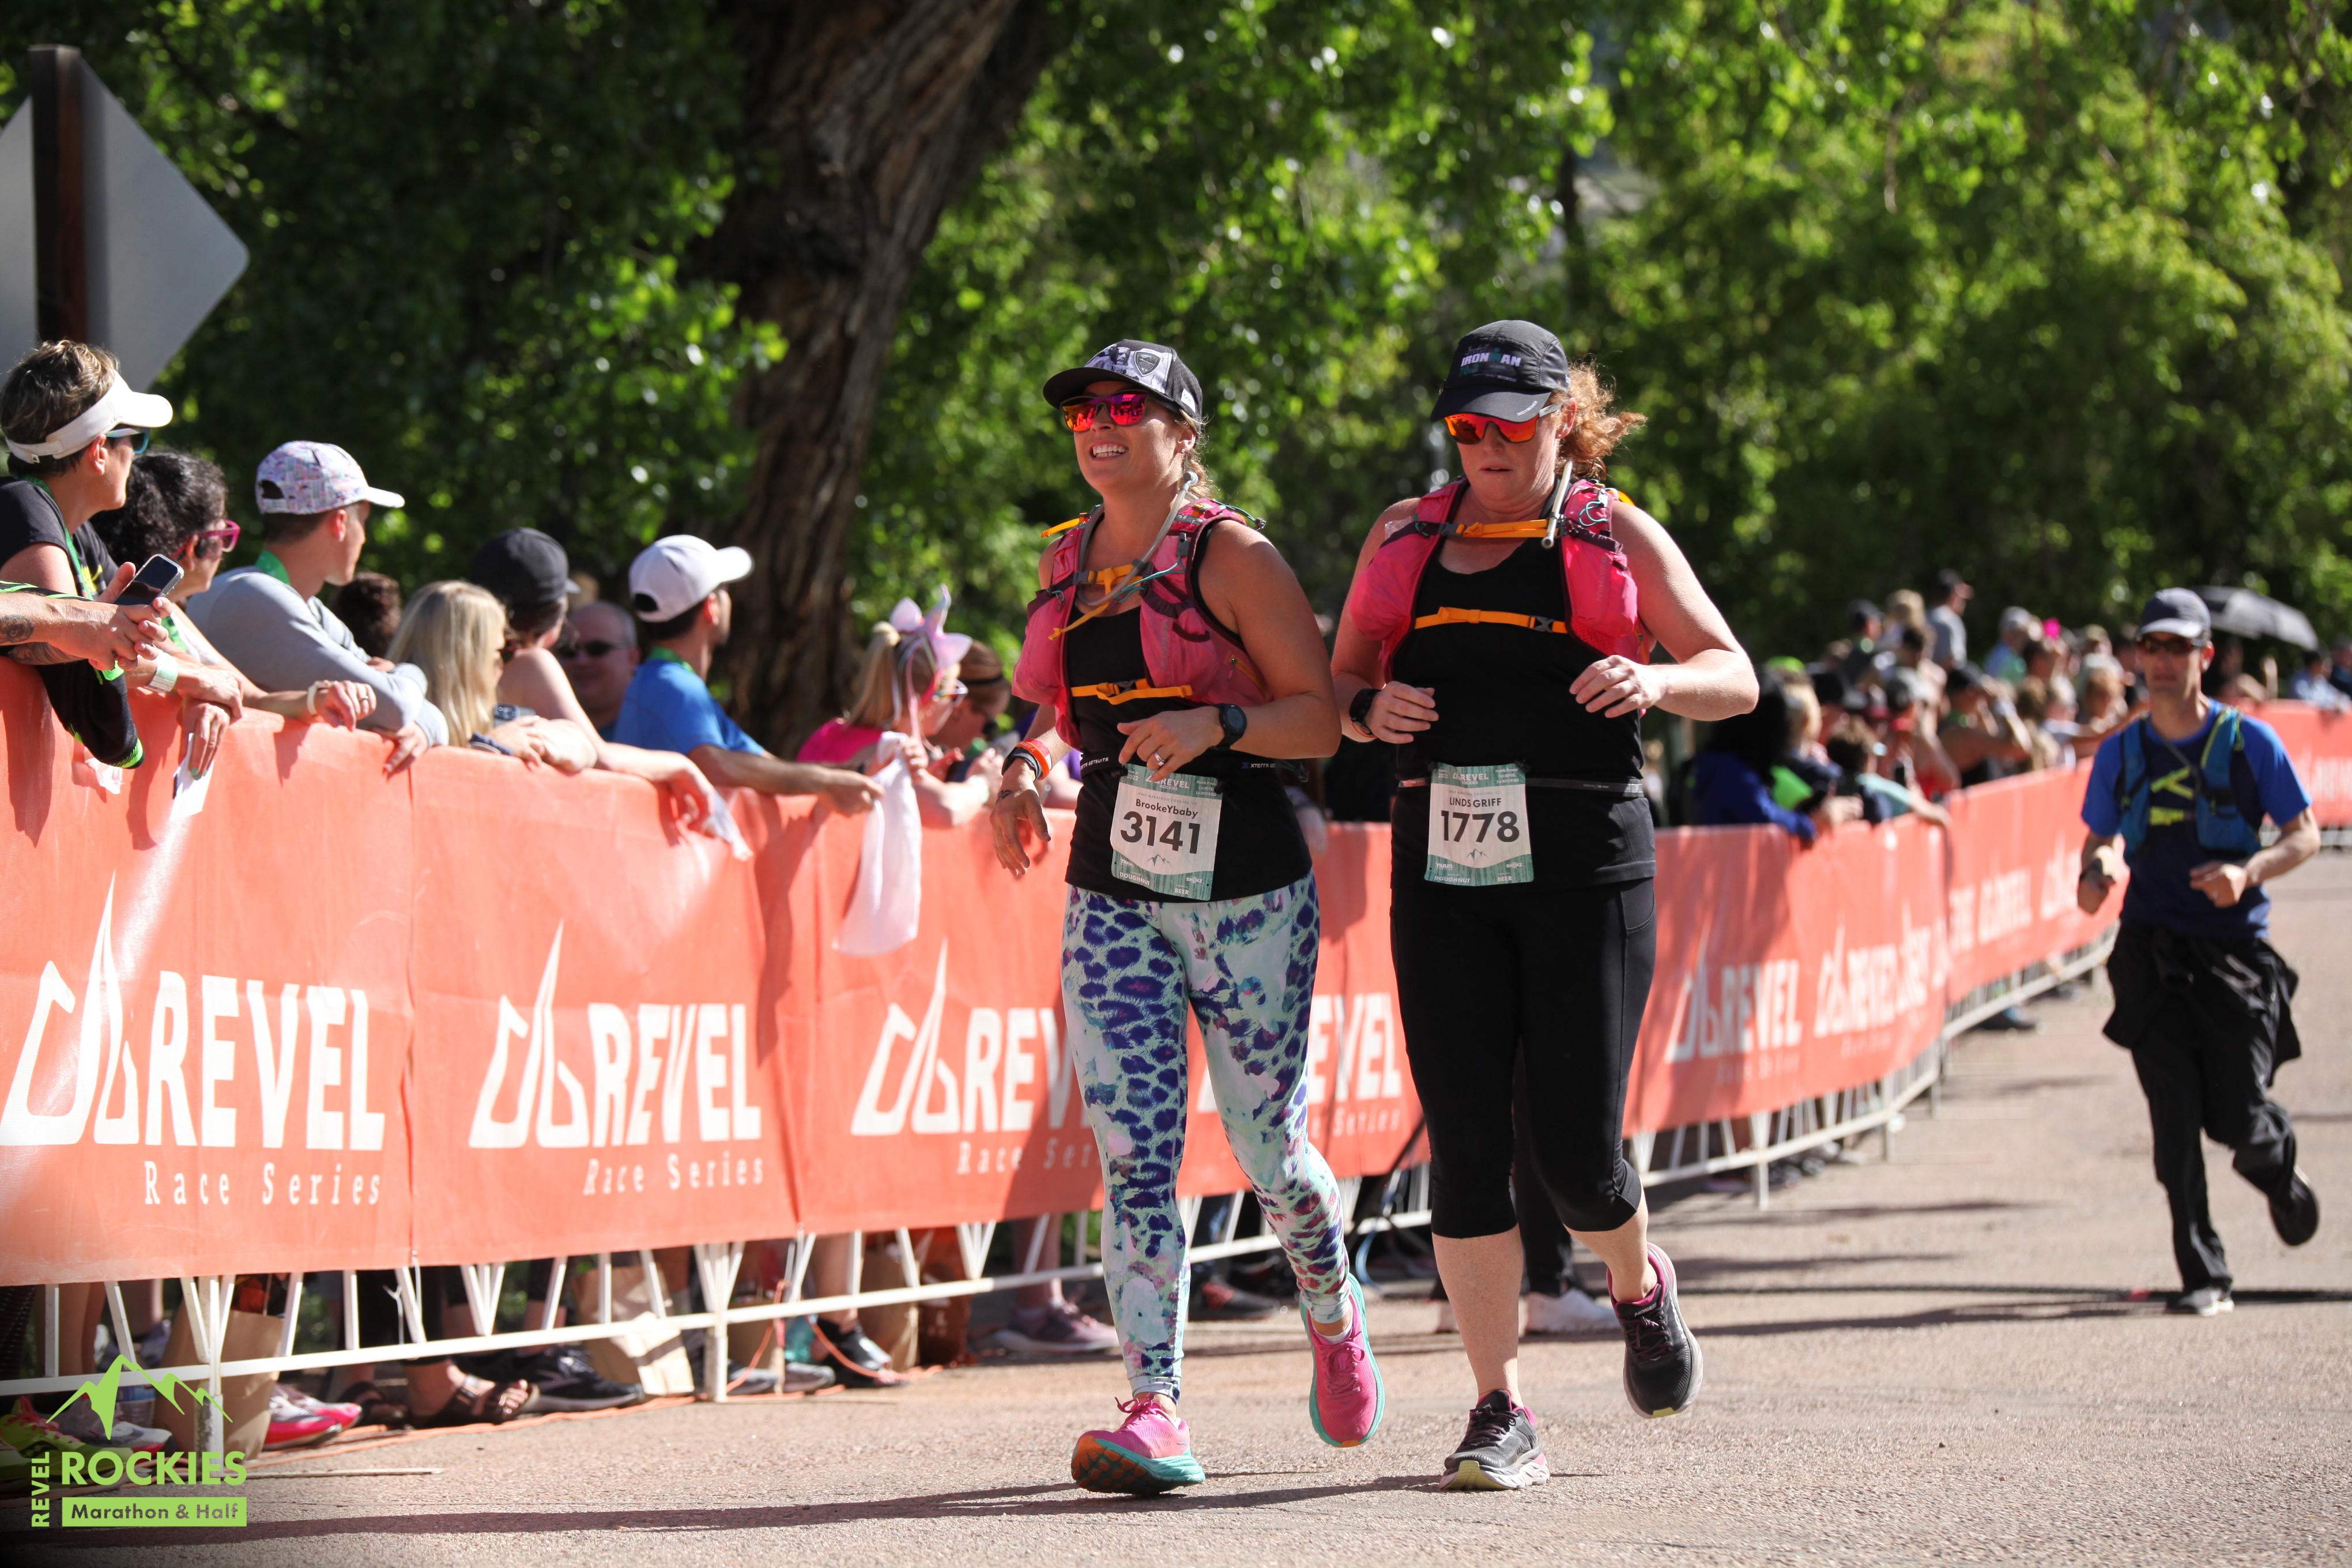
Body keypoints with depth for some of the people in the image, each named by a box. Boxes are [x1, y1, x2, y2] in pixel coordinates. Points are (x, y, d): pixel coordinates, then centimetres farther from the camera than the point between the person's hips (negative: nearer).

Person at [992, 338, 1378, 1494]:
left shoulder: (1232, 556, -6)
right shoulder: (1066, 561, 11)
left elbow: (1321, 717, -8)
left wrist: (1215, 724, -24)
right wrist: (1023, 767, 5)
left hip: (1246, 887, -4)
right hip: (1113, 888, 4)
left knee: (1266, 1146, 5)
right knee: (1131, 1153, -8)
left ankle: (1332, 1310, 37)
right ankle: (1155, 1414, -11)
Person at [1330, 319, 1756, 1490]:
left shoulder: (1619, 537, 6)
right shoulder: (1405, 538, 13)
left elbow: (1736, 678, 5)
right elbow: (1338, 684, 18)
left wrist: (1654, 680, -16)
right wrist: (1372, 707, -6)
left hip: (1583, 861, -2)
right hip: (1443, 868, 3)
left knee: (1576, 1140, -5)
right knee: (1465, 1140, -5)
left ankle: (1640, 1288, 29)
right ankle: (1501, 1414, 0)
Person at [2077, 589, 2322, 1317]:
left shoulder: (2249, 742, -2)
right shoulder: (2121, 753, 7)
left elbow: (2305, 835, 1)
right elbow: (2101, 840, 17)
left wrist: (2249, 872, -18)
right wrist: (2094, 874, -7)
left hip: (2236, 949, -2)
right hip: (2151, 950, 2)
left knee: (2237, 1119, -3)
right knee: (2175, 1122, -7)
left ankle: (2278, 1172, 33)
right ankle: (2203, 1275, -1)